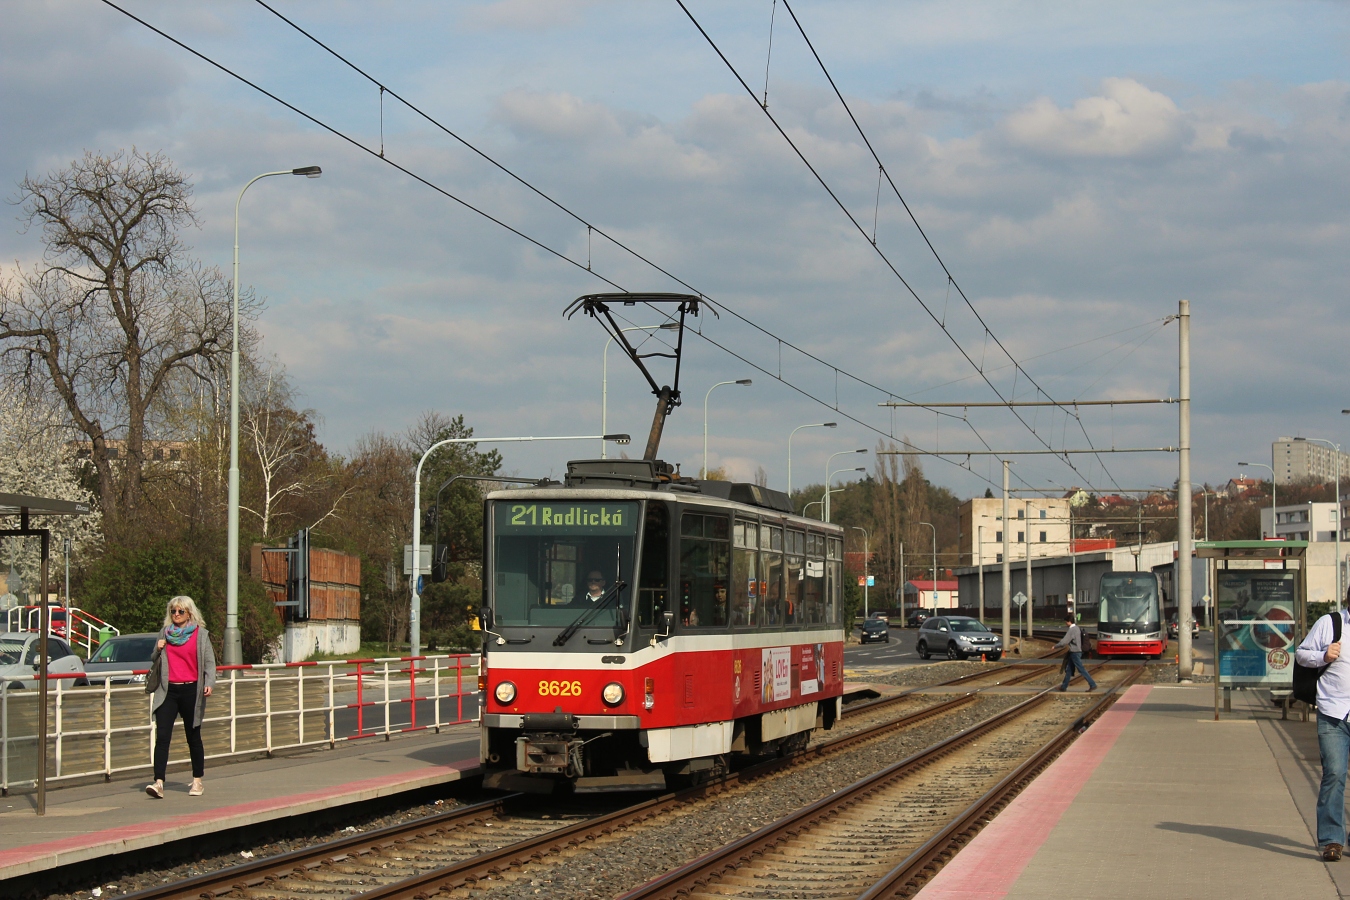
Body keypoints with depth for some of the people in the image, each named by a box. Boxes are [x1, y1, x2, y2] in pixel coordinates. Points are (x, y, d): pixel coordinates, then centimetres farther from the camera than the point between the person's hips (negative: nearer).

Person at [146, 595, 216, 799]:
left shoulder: (200, 634, 2)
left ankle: (197, 782, 19)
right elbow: (154, 661, 22)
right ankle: (158, 782, -18)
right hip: (167, 691, 2)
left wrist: (209, 683, -16)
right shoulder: (164, 632, 12)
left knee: (193, 737, 7)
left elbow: (209, 662, 0)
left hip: (190, 690, -2)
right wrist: (158, 650, -1)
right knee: (162, 736, -10)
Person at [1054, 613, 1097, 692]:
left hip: (1075, 653, -10)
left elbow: (1064, 642, -20)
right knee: (1069, 670, 14)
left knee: (1081, 670, -4)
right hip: (1077, 651, 10)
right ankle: (1064, 687, 21)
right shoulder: (1077, 628, 9)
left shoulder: (1072, 630, -20)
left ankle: (1093, 685, -1)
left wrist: (1055, 646, -6)